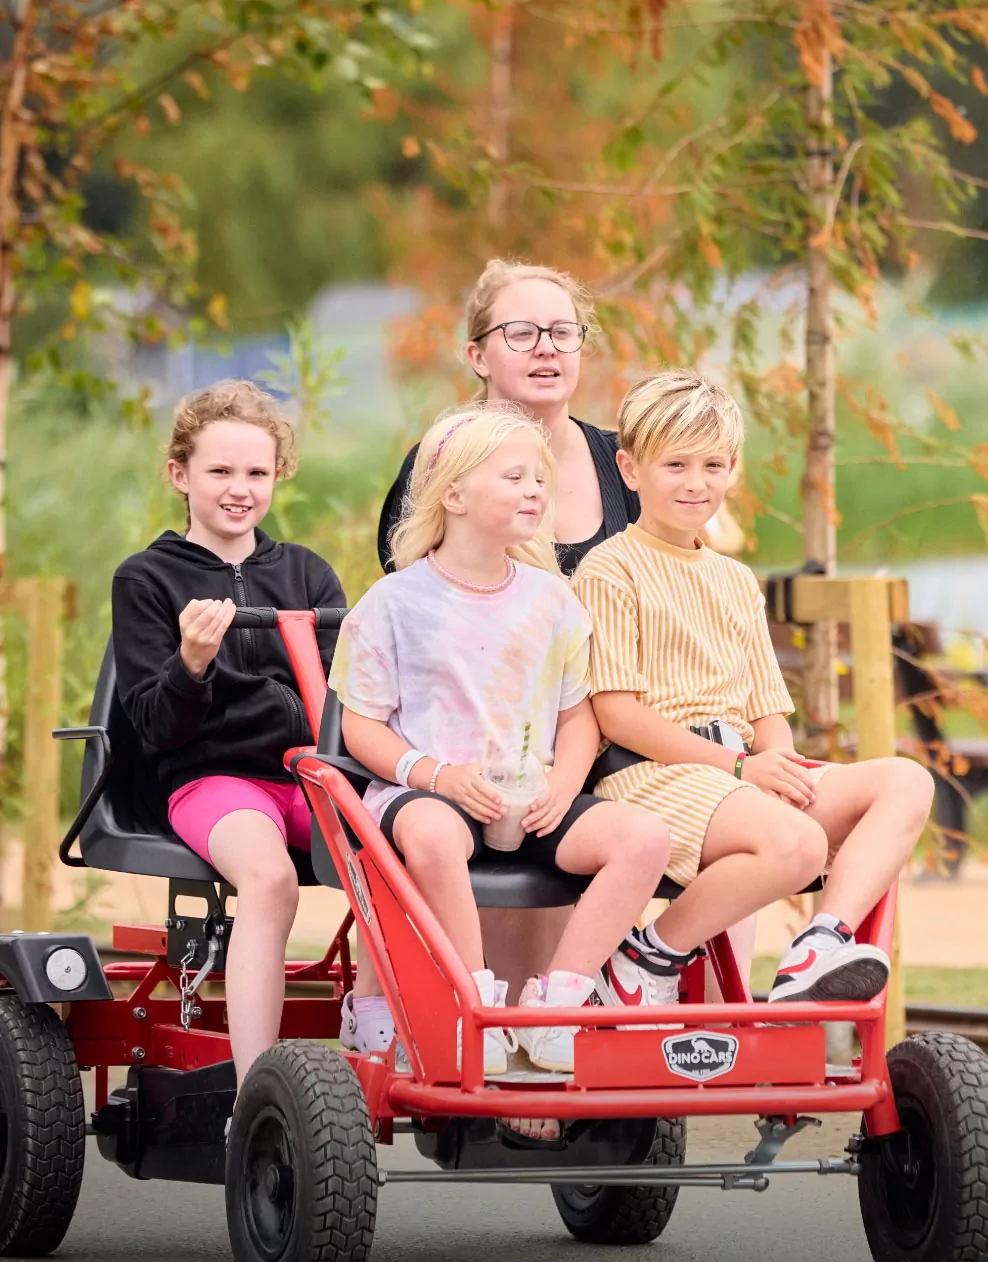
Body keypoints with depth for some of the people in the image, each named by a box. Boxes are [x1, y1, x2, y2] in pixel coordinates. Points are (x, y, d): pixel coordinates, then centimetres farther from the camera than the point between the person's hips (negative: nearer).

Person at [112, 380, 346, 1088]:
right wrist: (192, 665, -19)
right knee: (269, 876, -37)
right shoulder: (147, 580, 8)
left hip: (312, 771, 4)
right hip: (211, 775, -3)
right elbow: (157, 727, 0)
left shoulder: (306, 573, 19)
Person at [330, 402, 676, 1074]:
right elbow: (362, 724, 0)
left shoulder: (551, 600, 13)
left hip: (533, 803, 4)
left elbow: (578, 715, 16)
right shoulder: (394, 603, 1)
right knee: (430, 834, -41)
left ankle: (554, 1003, -17)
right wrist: (438, 774, -16)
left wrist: (563, 782, -5)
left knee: (645, 835, -22)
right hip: (425, 788, -4)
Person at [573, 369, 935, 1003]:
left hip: (744, 768, 8)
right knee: (791, 839, -35)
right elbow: (617, 714, -9)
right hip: (654, 774, -8)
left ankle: (824, 941, -29)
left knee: (906, 780, -13)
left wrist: (780, 762, -5)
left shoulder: (736, 581, 24)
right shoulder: (610, 570, -1)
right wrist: (738, 766, -14)